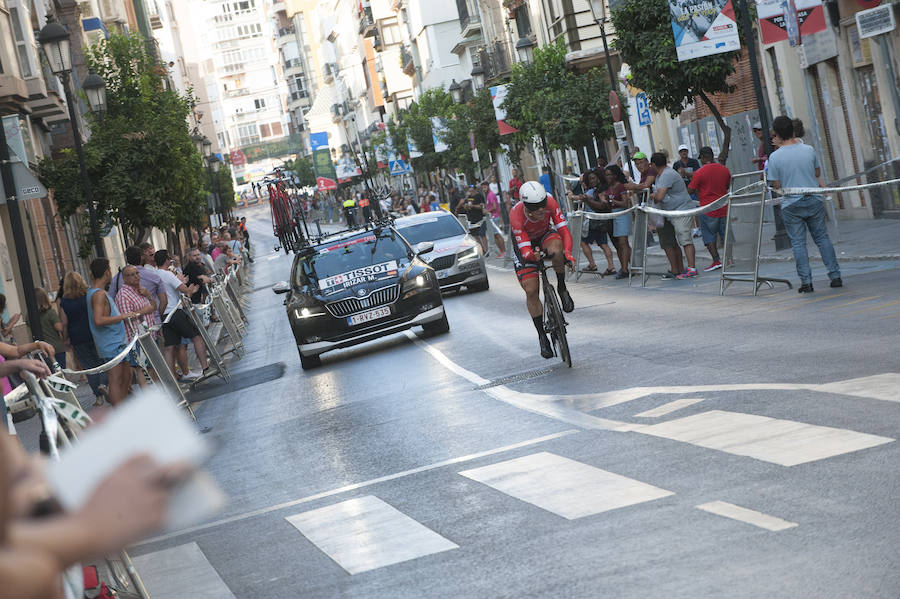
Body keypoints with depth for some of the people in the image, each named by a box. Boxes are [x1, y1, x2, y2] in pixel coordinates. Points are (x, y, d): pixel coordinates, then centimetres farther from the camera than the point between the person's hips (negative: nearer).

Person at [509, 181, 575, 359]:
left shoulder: (550, 203, -30)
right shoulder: (516, 215, -36)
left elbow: (564, 230, -30)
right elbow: (525, 250, -38)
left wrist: (568, 254, -47)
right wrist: (532, 256, -61)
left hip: (546, 235, 1)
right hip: (524, 243, -1)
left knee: (556, 250, -37)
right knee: (531, 291, -11)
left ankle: (562, 288, -11)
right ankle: (542, 336, 5)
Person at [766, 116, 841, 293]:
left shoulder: (775, 157, -11)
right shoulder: (809, 150, -3)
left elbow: (776, 185, -6)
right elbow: (817, 173, 11)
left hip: (791, 205, -2)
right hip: (814, 200, 2)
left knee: (798, 243, 5)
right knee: (822, 238, 13)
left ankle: (806, 282, 2)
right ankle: (835, 276, 12)